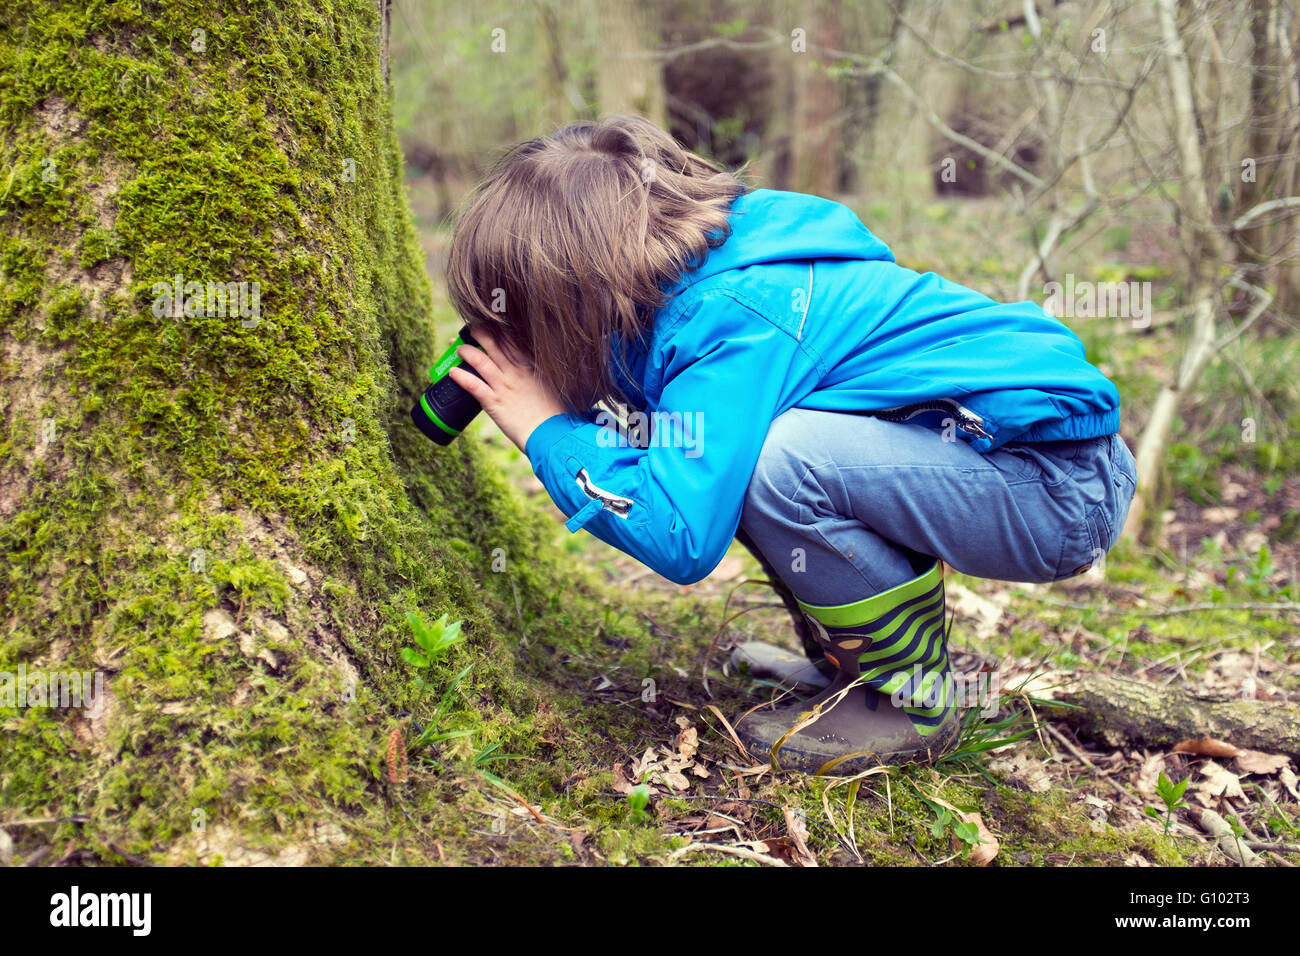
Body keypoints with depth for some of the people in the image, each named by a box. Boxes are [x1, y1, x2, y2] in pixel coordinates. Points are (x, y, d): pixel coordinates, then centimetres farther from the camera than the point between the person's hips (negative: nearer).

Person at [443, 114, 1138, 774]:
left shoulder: (730, 322, -24)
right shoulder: (719, 257, 4)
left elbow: (678, 541, -30)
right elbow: (678, 448, 16)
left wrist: (546, 427, -17)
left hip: (1069, 493, -9)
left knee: (775, 462, -29)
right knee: (732, 453, 6)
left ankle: (909, 700, -6)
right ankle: (857, 658, 14)